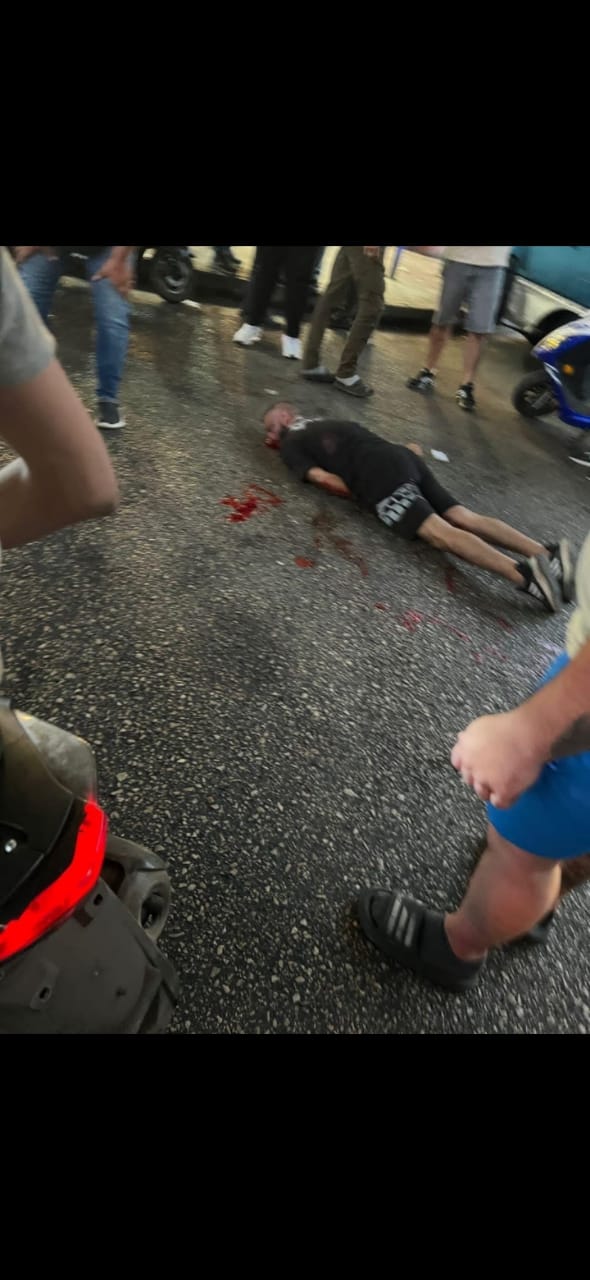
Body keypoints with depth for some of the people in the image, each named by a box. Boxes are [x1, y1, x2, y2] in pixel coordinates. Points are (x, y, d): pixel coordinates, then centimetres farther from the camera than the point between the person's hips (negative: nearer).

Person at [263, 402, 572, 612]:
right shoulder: (332, 424, 36)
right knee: (466, 518, -2)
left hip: (380, 476, -7)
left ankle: (522, 572, -37)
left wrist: (355, 493, 8)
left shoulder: (289, 443, 15)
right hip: (404, 459, 7)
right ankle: (546, 551, -17)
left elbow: (323, 477, -1)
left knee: (440, 533, -20)